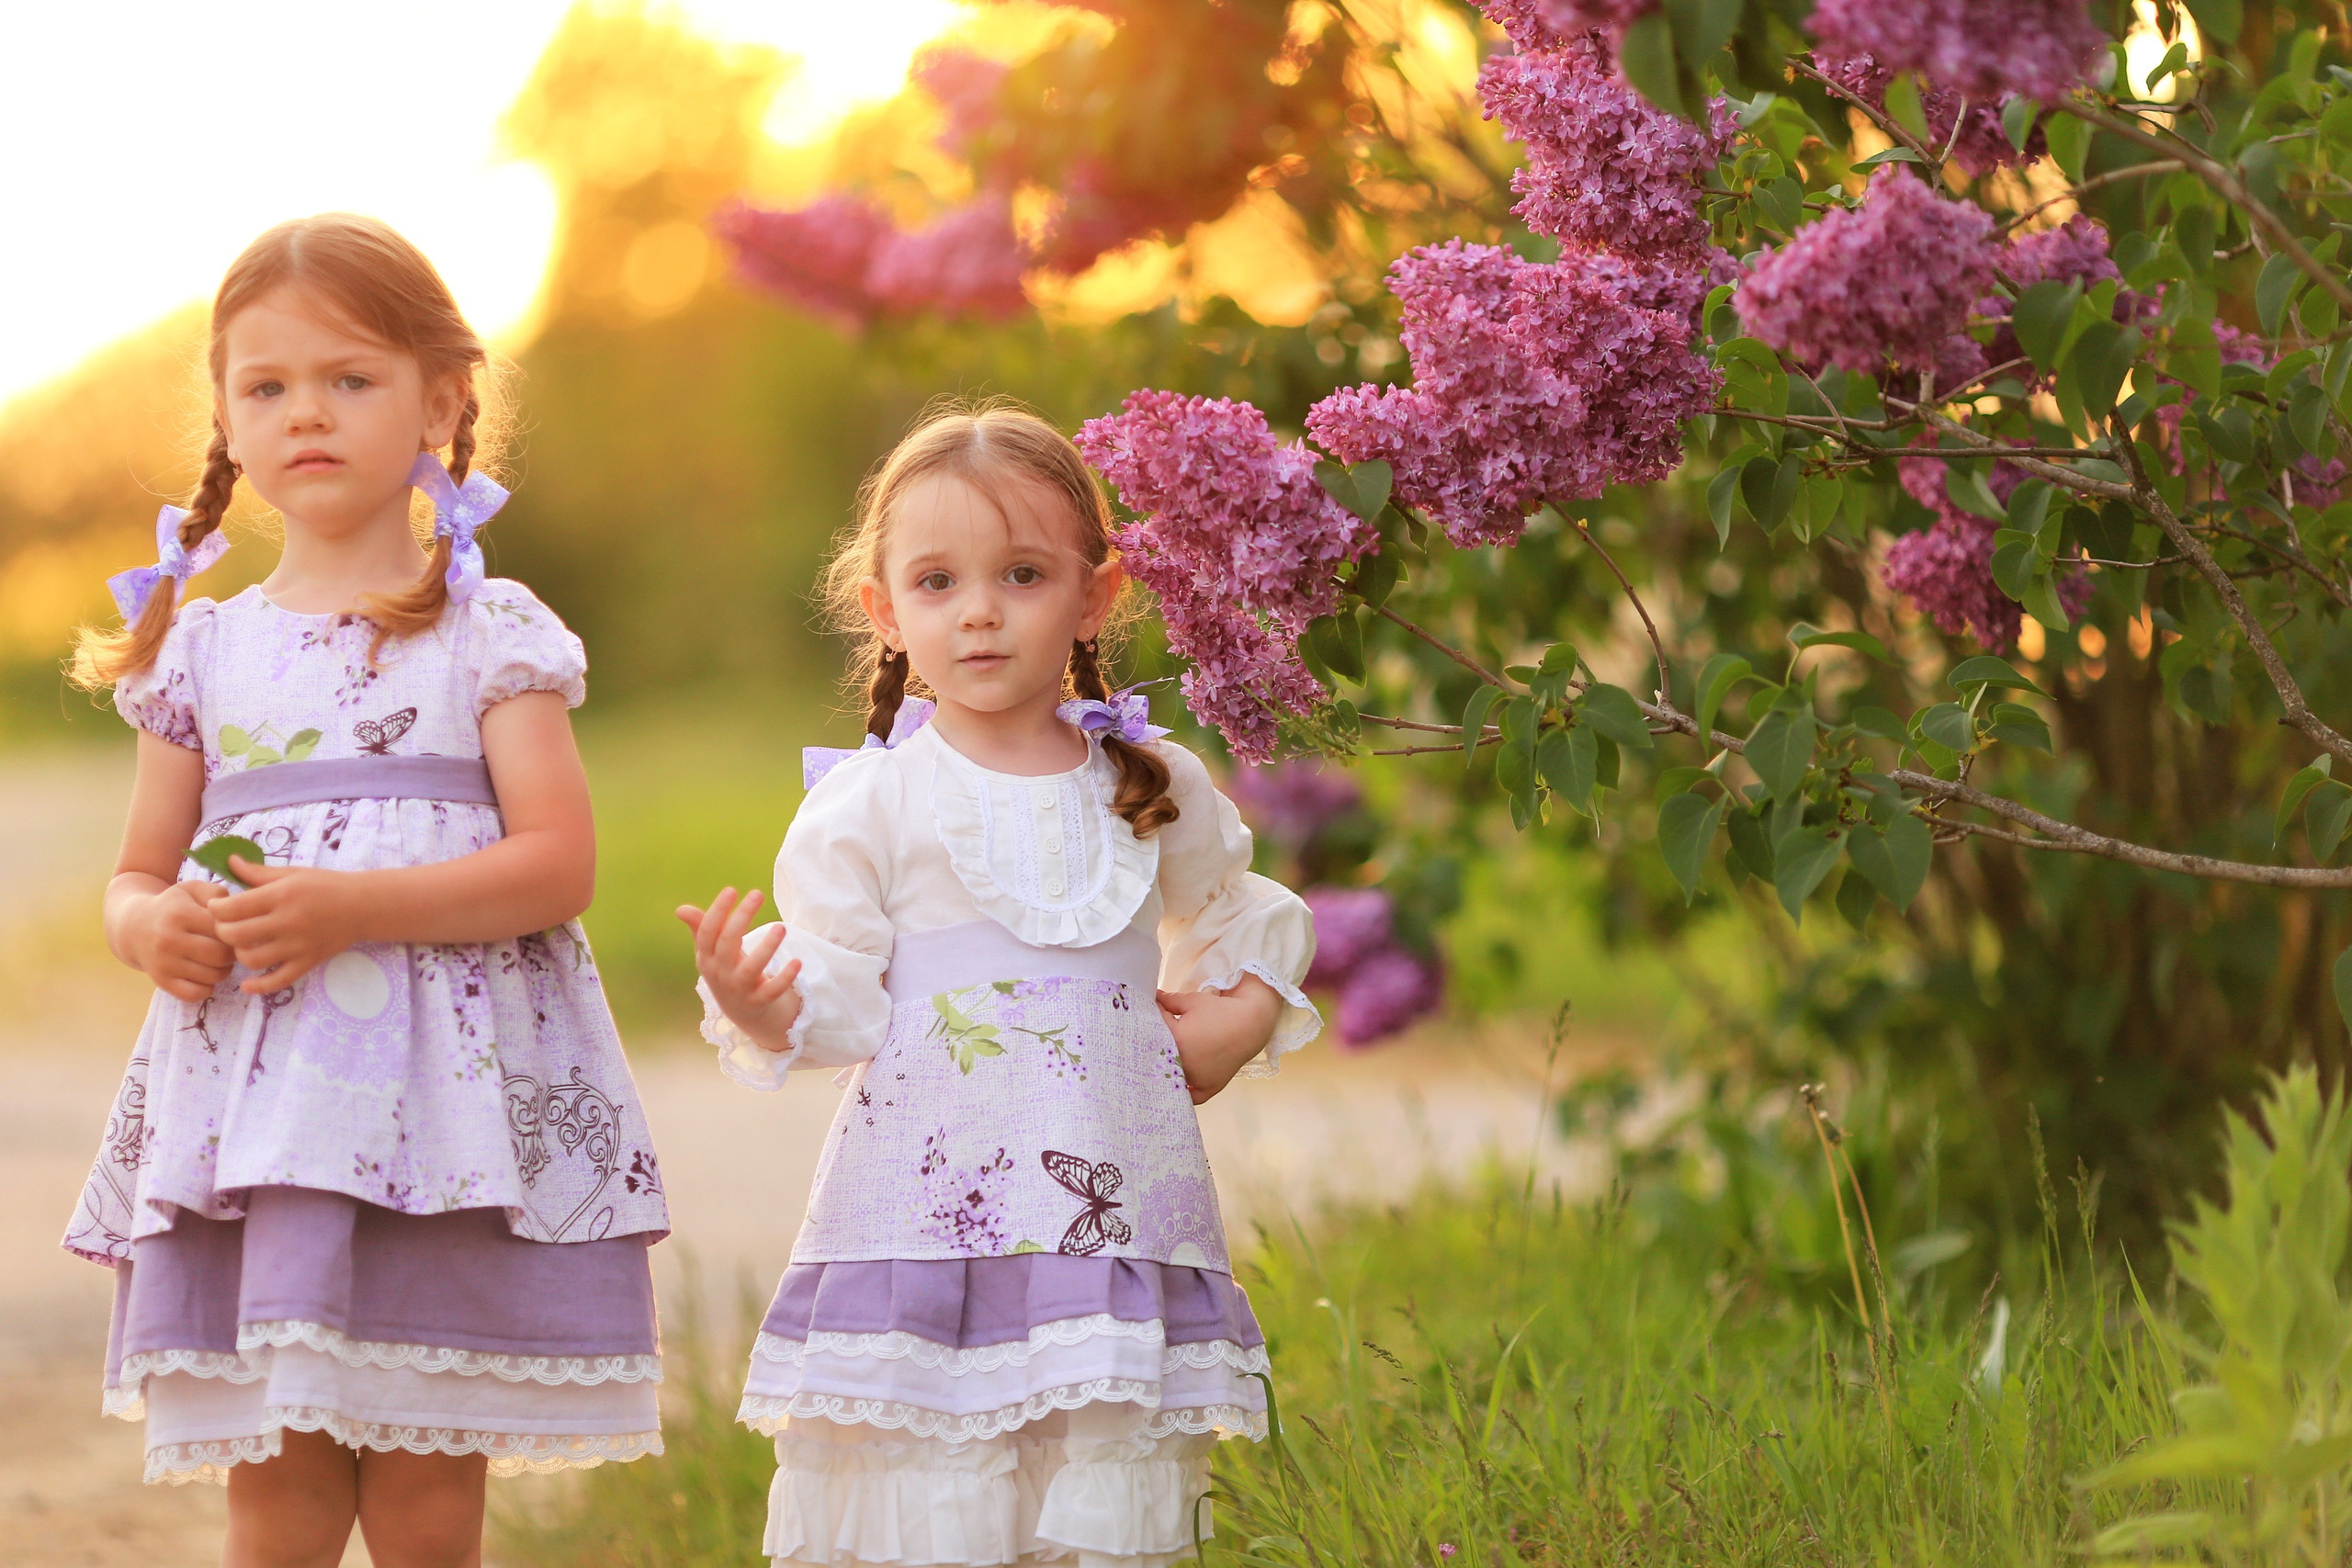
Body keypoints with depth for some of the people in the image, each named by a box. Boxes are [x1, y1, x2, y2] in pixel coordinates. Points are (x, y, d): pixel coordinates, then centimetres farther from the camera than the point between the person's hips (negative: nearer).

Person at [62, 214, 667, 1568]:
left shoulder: (490, 634, 2)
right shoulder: (203, 650, 13)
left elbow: (559, 861, -7)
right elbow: (139, 875, 19)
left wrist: (348, 908, -17)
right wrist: (156, 926, -6)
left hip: (445, 1107, -3)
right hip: (252, 1104, 3)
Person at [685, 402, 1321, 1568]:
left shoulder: (1159, 790, 12)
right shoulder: (867, 803, 1)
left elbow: (1246, 920, 28)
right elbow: (841, 1005, -2)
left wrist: (1242, 1018, 10)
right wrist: (761, 1006, -22)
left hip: (1113, 1202, 3)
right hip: (925, 1206, -3)